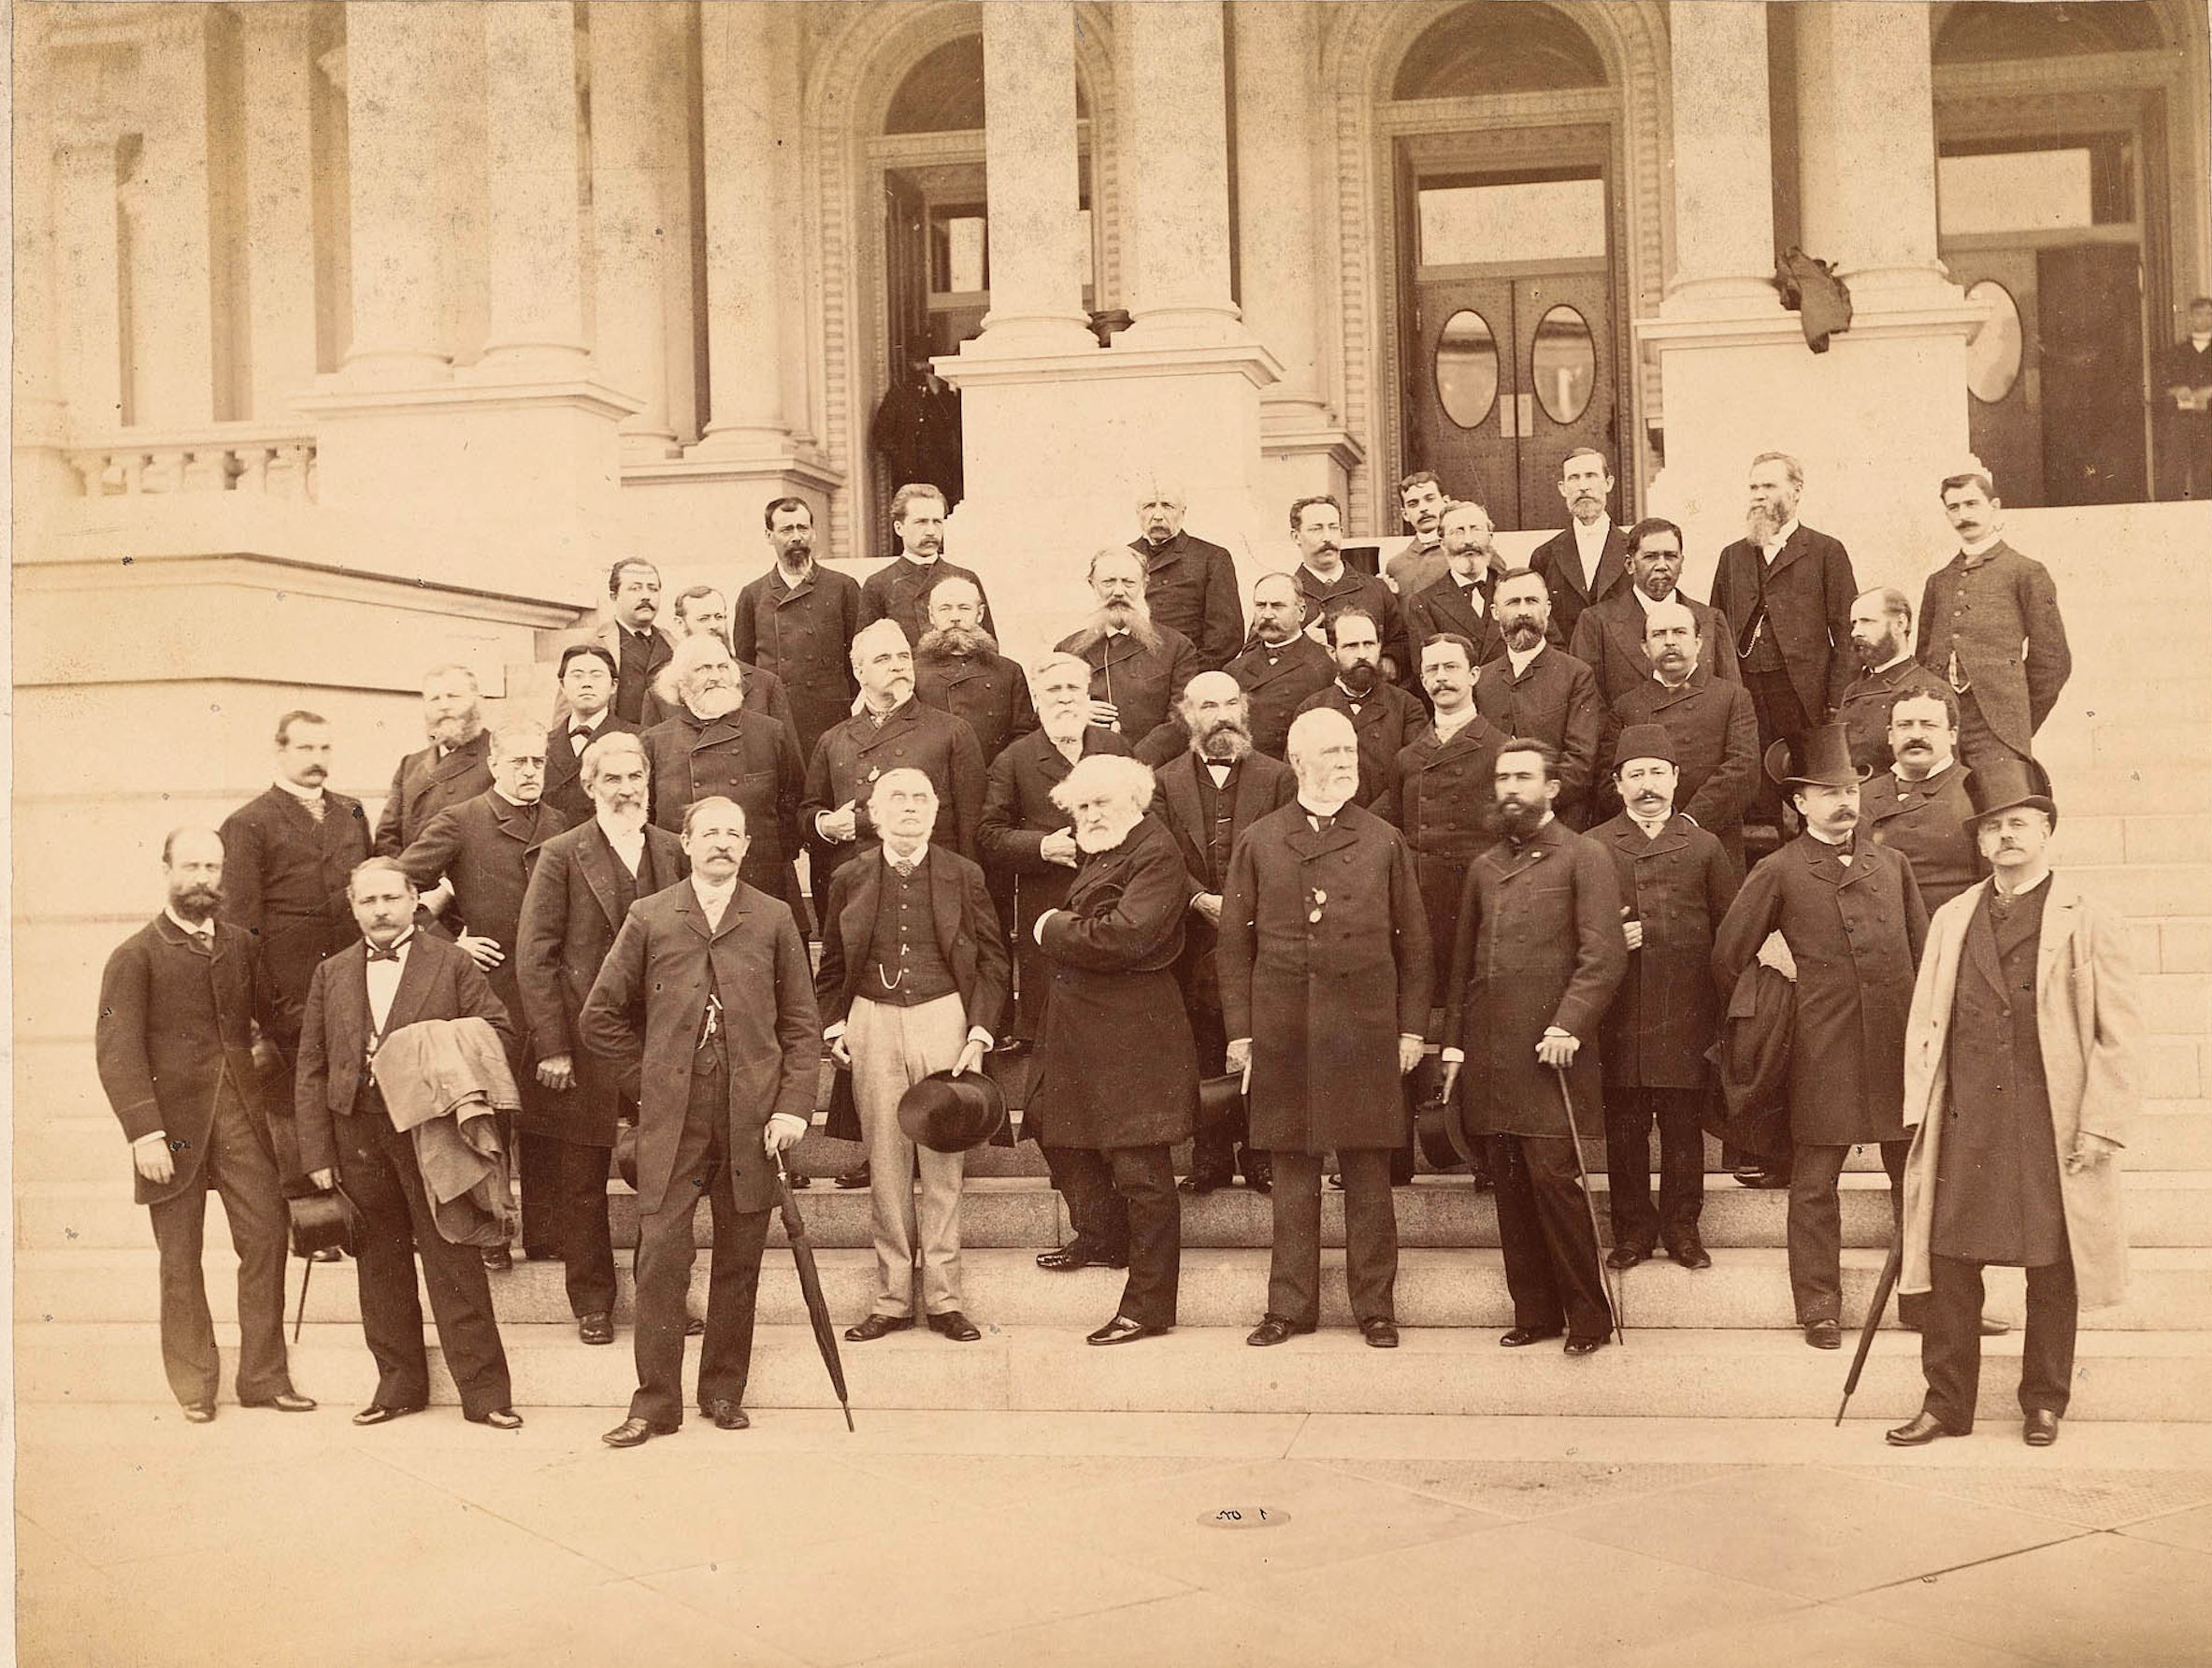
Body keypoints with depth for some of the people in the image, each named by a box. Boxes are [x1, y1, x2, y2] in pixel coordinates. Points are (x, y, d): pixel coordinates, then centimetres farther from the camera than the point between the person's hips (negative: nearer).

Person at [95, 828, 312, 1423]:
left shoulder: (242, 947, 12)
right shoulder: (135, 957, -2)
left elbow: (274, 1017, 25)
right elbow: (117, 1051, -9)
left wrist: (267, 1053, 5)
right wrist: (144, 1132, -17)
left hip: (240, 1116, 4)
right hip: (173, 1121, -3)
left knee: (266, 1236, -1)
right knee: (180, 1258, 4)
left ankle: (264, 1375, 8)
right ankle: (194, 1385, 15)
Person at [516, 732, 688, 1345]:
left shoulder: (673, 852, 7)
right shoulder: (561, 854, -3)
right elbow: (534, 954, -5)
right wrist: (551, 1046, -10)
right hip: (587, 1040, -2)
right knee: (583, 1179, 6)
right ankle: (592, 1300, 20)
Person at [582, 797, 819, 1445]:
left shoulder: (773, 920, 8)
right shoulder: (649, 918, 7)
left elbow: (802, 1025, 8)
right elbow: (599, 1017, 11)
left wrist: (792, 1106, -1)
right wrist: (650, 1077, 6)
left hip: (752, 1120, 1)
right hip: (672, 1121, -1)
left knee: (739, 1261, 6)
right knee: (661, 1257, -5)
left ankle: (724, 1392, 19)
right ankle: (655, 1403, 3)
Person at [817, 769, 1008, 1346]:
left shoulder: (963, 876, 2)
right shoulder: (850, 879, 6)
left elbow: (992, 960, 4)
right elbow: (832, 965, 13)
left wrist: (980, 1033, -6)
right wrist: (834, 1026, 1)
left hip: (943, 1019, -1)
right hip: (872, 1023, 1)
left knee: (943, 1163, 3)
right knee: (885, 1166, 5)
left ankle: (942, 1297, 13)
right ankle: (892, 1298, 15)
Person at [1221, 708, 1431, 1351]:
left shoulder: (1384, 842, 6)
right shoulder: (1258, 843, 6)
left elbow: (1413, 942, 8)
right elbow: (1235, 943, 6)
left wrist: (1412, 1028, 2)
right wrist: (1238, 1031, 1)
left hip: (1364, 1030, 0)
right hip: (1282, 1029, 0)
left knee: (1368, 1175, 3)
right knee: (1292, 1173, 6)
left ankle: (1375, 1306, 13)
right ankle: (1290, 1305, 15)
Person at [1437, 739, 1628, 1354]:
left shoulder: (1584, 858, 0)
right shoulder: (1484, 867, 18)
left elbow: (1604, 955, -8)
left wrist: (1568, 1027, -18)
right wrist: (1453, 1043, 14)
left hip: (1550, 1055, -6)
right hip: (1490, 1056, 6)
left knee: (1554, 1176, -10)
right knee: (1511, 1188, 8)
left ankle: (1588, 1316, 1)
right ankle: (1534, 1311, 17)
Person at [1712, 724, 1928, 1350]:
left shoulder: (1892, 864, 12)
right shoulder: (1779, 872, 0)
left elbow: (1923, 951, 17)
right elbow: (1727, 956, 4)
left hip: (1900, 1044, 4)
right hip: (1823, 1052, -4)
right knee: (1814, 1185, 2)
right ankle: (1819, 1308, 11)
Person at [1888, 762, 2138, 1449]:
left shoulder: (2089, 924, 1)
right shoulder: (1951, 920, 12)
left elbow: (2116, 1036, -2)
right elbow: (1925, 1022, 13)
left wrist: (2101, 1127, -8)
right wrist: (1919, 1110, 5)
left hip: (2052, 1131, -3)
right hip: (1964, 1128, 3)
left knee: (2051, 1272, 6)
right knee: (1948, 1264, 3)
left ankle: (2044, 1403, 21)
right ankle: (1946, 1402, 14)